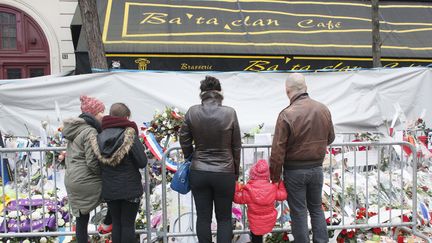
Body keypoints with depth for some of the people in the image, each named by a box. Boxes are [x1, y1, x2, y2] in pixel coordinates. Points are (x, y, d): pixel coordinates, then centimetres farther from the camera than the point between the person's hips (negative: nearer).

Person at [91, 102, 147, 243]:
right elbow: (142, 162, -13)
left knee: (116, 224, 15)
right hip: (130, 189, -4)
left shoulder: (100, 137, -2)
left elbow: (98, 164, 4)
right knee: (128, 225, 5)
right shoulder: (129, 135, -15)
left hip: (109, 189, 4)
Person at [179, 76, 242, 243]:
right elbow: (236, 146, -1)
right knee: (224, 218, 11)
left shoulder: (192, 112, -6)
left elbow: (184, 141, 2)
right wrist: (236, 171, 11)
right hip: (225, 173, -1)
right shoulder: (230, 113, -9)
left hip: (198, 172, 1)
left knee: (203, 217, 12)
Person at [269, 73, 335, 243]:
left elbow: (278, 150, -17)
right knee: (317, 209, 19)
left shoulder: (287, 114, -19)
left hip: (295, 170, -5)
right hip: (317, 168, 5)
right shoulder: (323, 109, -4)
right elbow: (330, 138, 11)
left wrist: (275, 176, -5)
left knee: (298, 213, 9)